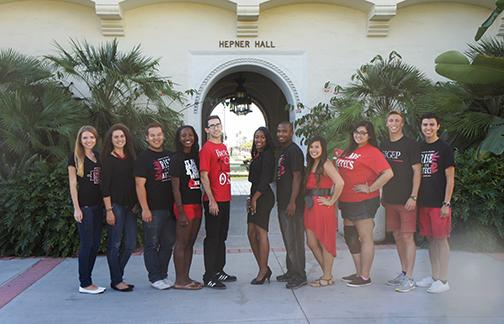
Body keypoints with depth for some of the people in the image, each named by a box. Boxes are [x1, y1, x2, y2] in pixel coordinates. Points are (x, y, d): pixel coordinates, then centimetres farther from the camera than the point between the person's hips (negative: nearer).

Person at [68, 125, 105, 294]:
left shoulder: (98, 156, 12)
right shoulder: (75, 157, -4)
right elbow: (73, 184, -7)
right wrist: (76, 208, -12)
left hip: (98, 204, 6)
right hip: (84, 205, -6)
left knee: (95, 244, 8)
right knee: (86, 244, -3)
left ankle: (87, 280, 19)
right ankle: (84, 284, 6)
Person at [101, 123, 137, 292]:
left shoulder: (130, 157, 12)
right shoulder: (108, 159, -5)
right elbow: (105, 186, -9)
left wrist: (135, 204, 9)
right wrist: (109, 210, -14)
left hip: (130, 205, 6)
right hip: (115, 205, -6)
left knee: (130, 243, 8)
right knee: (115, 244, 1)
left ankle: (117, 276, 23)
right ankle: (116, 281, 12)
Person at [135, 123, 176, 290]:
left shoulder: (169, 155, 13)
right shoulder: (143, 158, -5)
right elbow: (140, 185, -11)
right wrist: (145, 209, -17)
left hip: (170, 207, 6)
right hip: (153, 209, -6)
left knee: (168, 243, 12)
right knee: (152, 244, 1)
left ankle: (163, 275, 24)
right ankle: (155, 278, 11)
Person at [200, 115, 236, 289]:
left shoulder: (223, 147, 14)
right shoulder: (206, 149, -11)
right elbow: (204, 176, -16)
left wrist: (228, 194, 15)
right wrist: (211, 200, -20)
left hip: (225, 199, 8)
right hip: (214, 201, -8)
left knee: (222, 237, 16)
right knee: (212, 238, -2)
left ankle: (219, 271, 28)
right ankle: (209, 277, 6)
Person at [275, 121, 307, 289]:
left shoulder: (294, 151, -11)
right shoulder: (282, 151, 17)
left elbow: (297, 177, -17)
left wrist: (292, 202, -22)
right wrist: (280, 200, 17)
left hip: (292, 204, -10)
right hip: (283, 203, 10)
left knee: (295, 239, -4)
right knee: (288, 239, 16)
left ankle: (299, 276, 4)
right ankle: (291, 272, 26)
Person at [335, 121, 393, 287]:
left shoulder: (372, 152, -12)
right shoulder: (348, 150, 13)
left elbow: (388, 173, -21)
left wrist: (370, 189, -17)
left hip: (364, 201, -9)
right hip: (346, 201, 9)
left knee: (365, 237, 0)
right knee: (351, 237, 14)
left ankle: (365, 276, 9)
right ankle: (359, 272, 27)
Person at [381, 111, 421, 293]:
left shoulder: (410, 144, -5)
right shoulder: (384, 146, 12)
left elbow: (417, 171, -8)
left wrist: (413, 197, -14)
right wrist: (383, 195, 15)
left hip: (406, 200, -6)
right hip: (390, 199, 6)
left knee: (407, 237, -5)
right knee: (397, 237, 12)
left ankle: (409, 279, 2)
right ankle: (403, 273, 23)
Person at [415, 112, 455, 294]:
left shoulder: (444, 148, -5)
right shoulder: (419, 148, 11)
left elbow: (450, 178, -7)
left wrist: (446, 203, -13)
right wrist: (415, 198, 10)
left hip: (439, 203, -5)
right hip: (423, 202, 6)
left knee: (441, 239, -1)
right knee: (430, 238, 12)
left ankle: (443, 281, 8)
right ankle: (434, 276, 23)